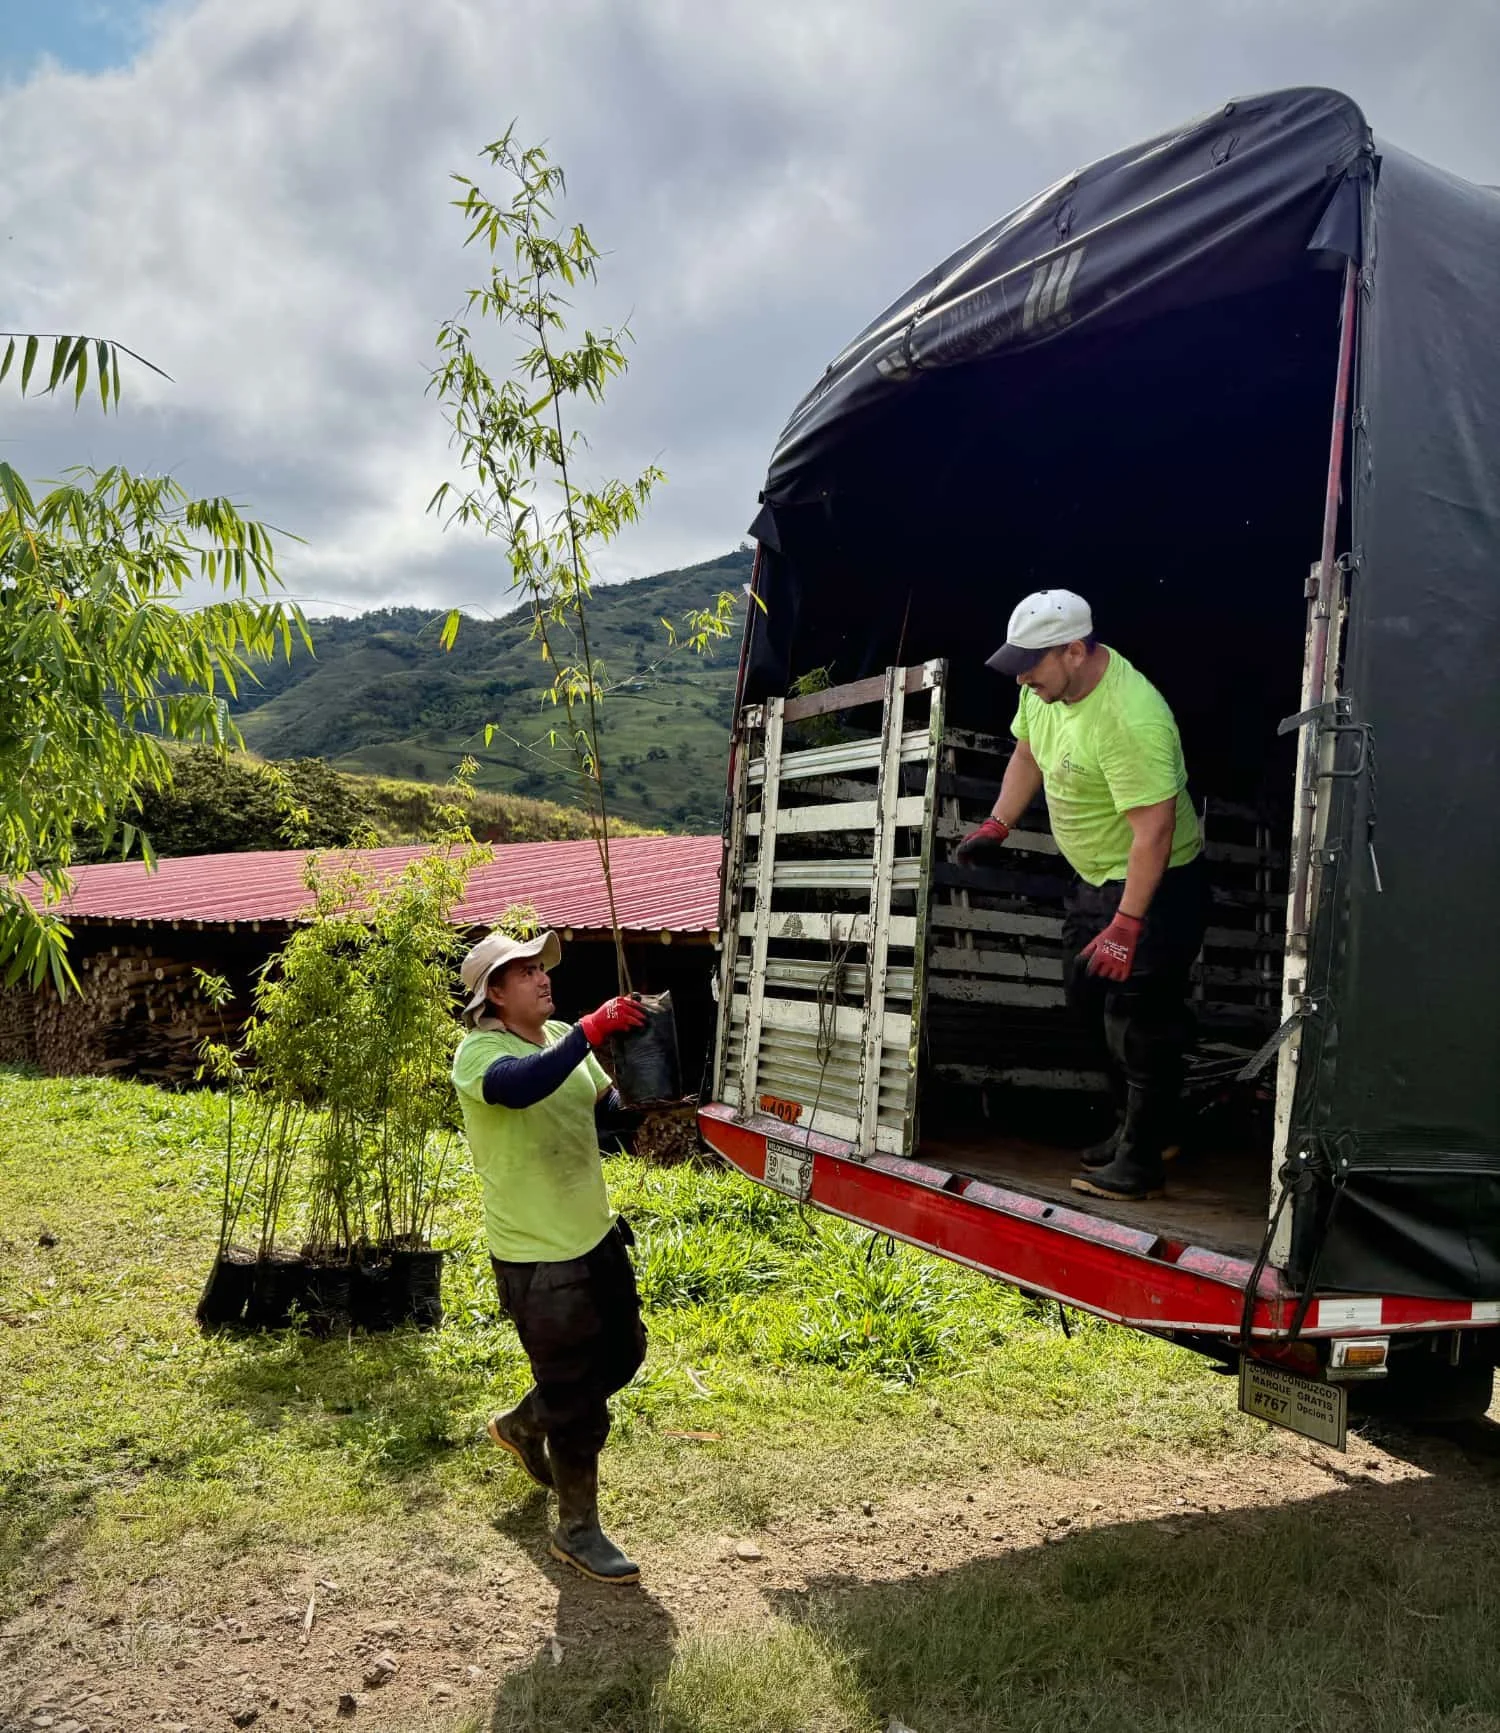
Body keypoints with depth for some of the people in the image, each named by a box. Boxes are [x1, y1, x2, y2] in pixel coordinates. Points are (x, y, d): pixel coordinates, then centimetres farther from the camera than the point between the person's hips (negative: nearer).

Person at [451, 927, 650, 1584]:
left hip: (597, 1236, 8)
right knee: (577, 1402, 5)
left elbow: (606, 1103, 15)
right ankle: (577, 1531, 26)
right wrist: (591, 1030, -46)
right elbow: (520, 1086, -42)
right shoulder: (478, 1053, -19)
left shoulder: (564, 1039, 2)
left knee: (623, 1353, 25)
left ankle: (522, 1426, 46)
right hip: (539, 1260, -8)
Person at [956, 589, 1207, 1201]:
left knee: (1138, 1019, -5)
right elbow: (1028, 754, 14)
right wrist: (995, 827, 9)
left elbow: (1153, 830, -32)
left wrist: (1126, 926, -32)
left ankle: (1142, 1160, 10)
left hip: (1156, 882, -10)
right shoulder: (1046, 684, -5)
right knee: (1089, 1001, 18)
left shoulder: (1130, 719, -33)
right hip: (1093, 876, 10)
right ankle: (1136, 1127, 34)